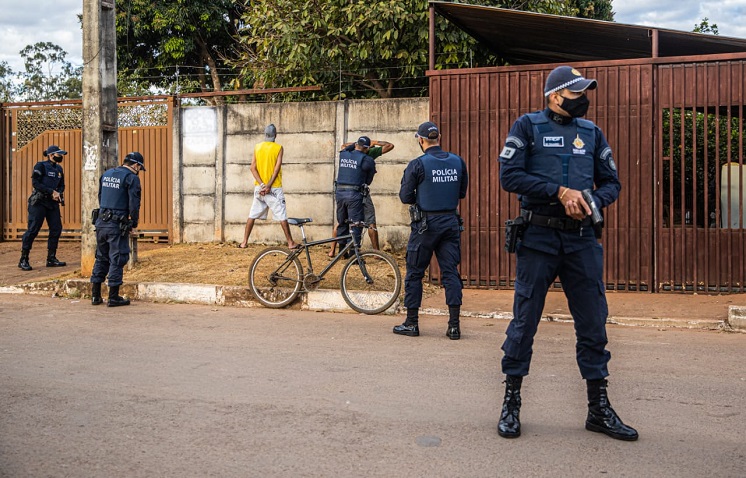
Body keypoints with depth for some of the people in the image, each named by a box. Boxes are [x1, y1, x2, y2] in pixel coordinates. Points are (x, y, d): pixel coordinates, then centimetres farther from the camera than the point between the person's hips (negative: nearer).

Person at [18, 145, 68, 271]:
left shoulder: (59, 169, 13)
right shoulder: (40, 166, -7)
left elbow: (61, 185, 17)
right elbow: (35, 183, -15)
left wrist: (59, 193, -4)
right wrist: (52, 192, -19)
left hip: (53, 203, 7)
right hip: (39, 202, -7)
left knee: (56, 229, 2)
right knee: (32, 230, -7)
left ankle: (51, 259, 11)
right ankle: (23, 260, 0)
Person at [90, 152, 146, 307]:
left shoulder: (106, 174, 15)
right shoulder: (131, 177, -8)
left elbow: (100, 197, 19)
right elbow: (134, 202, -12)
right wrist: (134, 223, 0)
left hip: (101, 222, 7)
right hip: (117, 225, -7)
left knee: (101, 258, 15)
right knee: (117, 259, 0)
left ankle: (95, 295, 18)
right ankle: (113, 297, 2)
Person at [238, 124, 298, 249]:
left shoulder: (257, 147, 5)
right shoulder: (278, 148, -5)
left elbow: (253, 168, -2)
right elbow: (277, 168, -12)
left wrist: (262, 184, -8)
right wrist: (268, 186, -14)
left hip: (259, 187, 3)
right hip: (274, 188, -3)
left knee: (252, 215, 10)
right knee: (282, 216, -1)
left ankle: (245, 242, 11)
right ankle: (291, 243, 2)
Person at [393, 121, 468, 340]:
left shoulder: (417, 165, -10)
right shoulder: (458, 162, 3)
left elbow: (405, 196, -6)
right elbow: (462, 193, 12)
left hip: (425, 224, -4)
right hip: (451, 222, 4)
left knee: (414, 273, 7)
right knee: (450, 273, 6)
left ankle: (411, 323, 12)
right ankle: (454, 325, 3)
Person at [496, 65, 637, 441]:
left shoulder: (591, 133, 14)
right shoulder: (527, 126, 3)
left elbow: (611, 183, 14)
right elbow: (509, 175, -9)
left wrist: (592, 202, -8)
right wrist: (560, 191, -15)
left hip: (582, 237, 4)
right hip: (538, 235, -3)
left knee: (593, 322, 5)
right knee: (525, 320, 1)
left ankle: (599, 409, 16)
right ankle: (511, 403, 15)